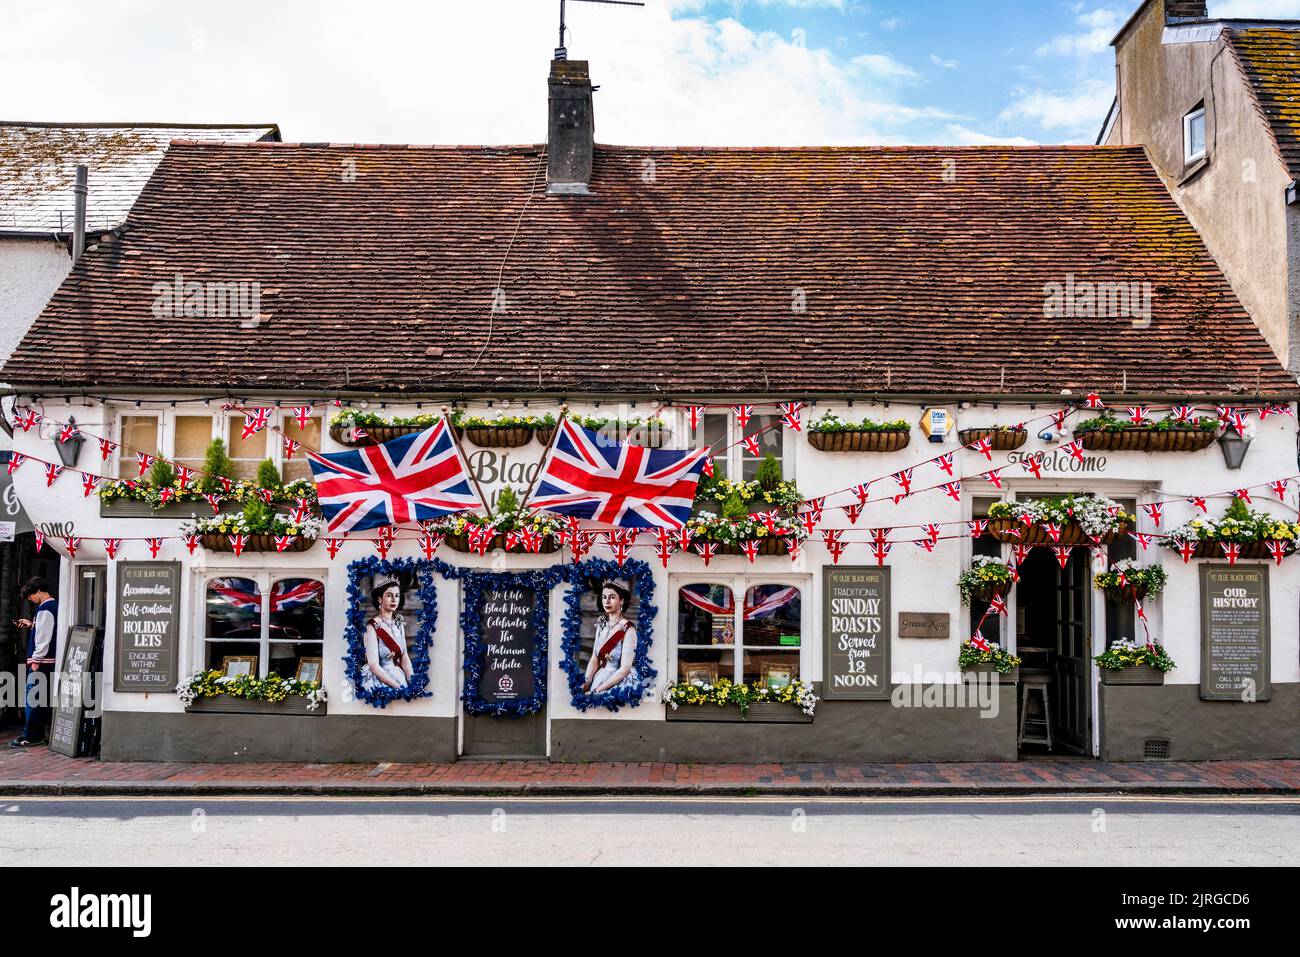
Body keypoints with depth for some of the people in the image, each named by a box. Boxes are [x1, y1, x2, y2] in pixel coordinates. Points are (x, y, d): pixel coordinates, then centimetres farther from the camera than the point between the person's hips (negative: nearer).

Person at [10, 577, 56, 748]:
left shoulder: (45, 608, -15)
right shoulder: (54, 606, 14)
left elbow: (44, 637, -19)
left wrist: (36, 660, -17)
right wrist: (31, 625, 15)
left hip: (42, 660, -9)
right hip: (50, 660, 9)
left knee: (32, 697, -4)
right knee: (40, 697, 13)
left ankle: (31, 736, -1)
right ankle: (37, 734, 17)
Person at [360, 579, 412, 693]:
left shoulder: (399, 624, 7)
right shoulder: (373, 627, -10)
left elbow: (404, 658, 6)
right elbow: (374, 666, -15)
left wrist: (413, 682, -8)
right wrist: (399, 687, -17)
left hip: (399, 676, 5)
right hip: (378, 679, -5)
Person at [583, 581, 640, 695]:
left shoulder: (628, 629, -11)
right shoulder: (601, 625, 7)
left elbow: (624, 669, -15)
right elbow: (594, 660, 8)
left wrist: (597, 690, -16)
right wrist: (586, 683, -7)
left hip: (622, 682, -5)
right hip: (600, 679, 5)